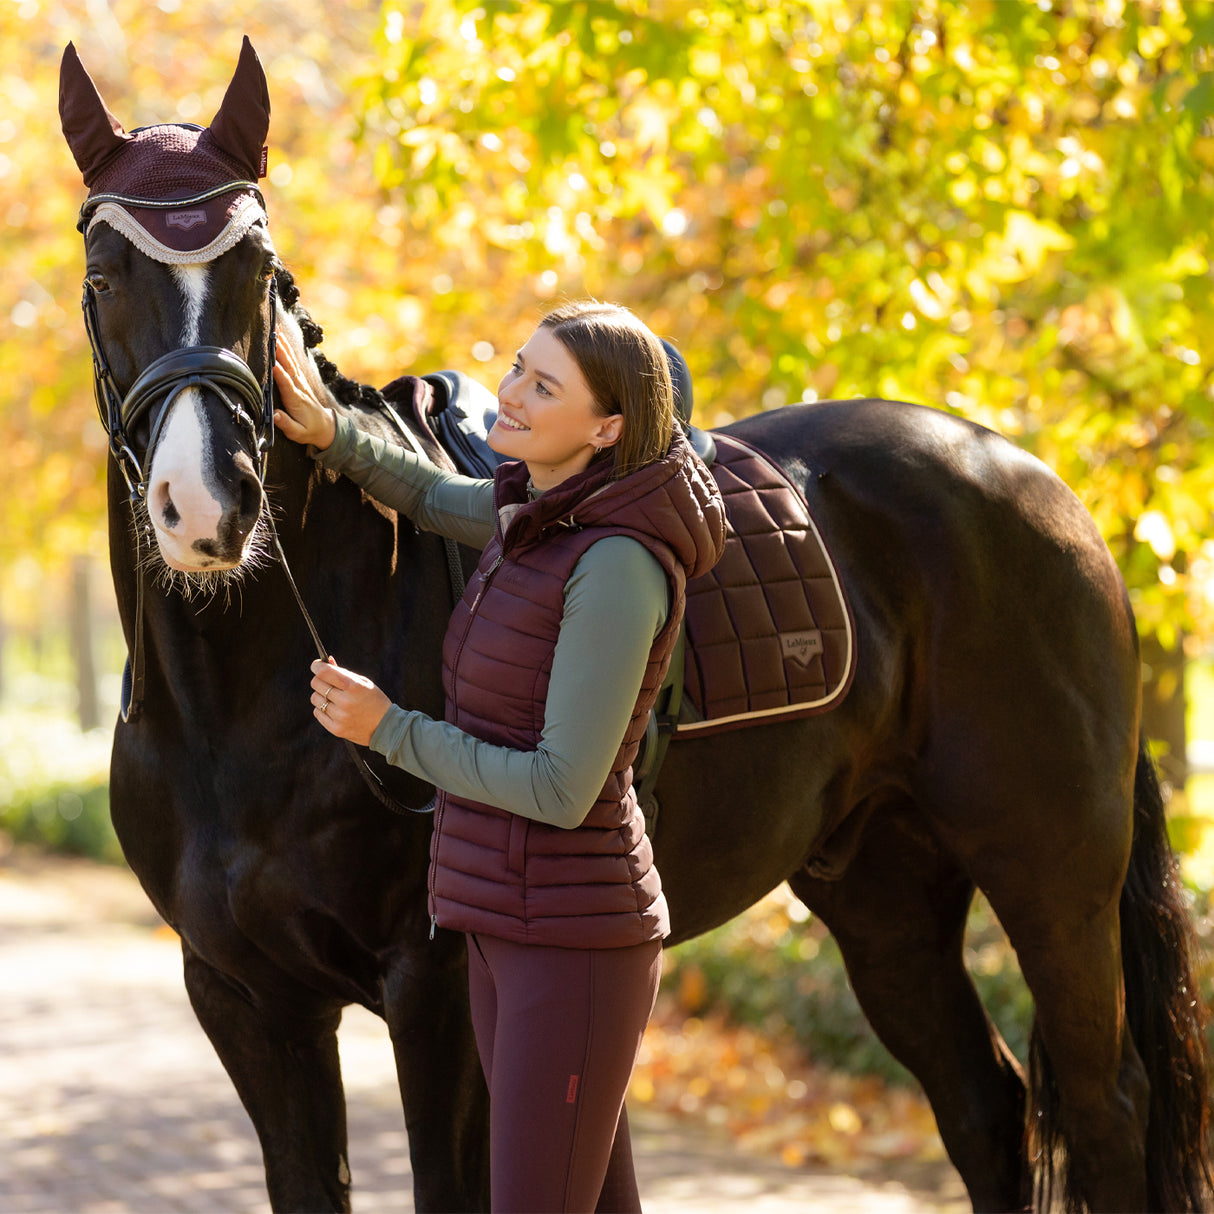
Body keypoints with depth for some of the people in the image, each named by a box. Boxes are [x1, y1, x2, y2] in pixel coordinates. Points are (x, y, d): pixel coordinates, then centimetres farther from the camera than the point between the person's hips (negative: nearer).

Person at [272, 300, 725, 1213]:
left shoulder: (617, 564, -20)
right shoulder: (535, 512, 6)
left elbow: (563, 791, -22)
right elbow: (434, 499, 29)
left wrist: (389, 729, -14)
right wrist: (332, 435, 11)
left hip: (573, 938, -9)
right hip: (504, 924, 9)